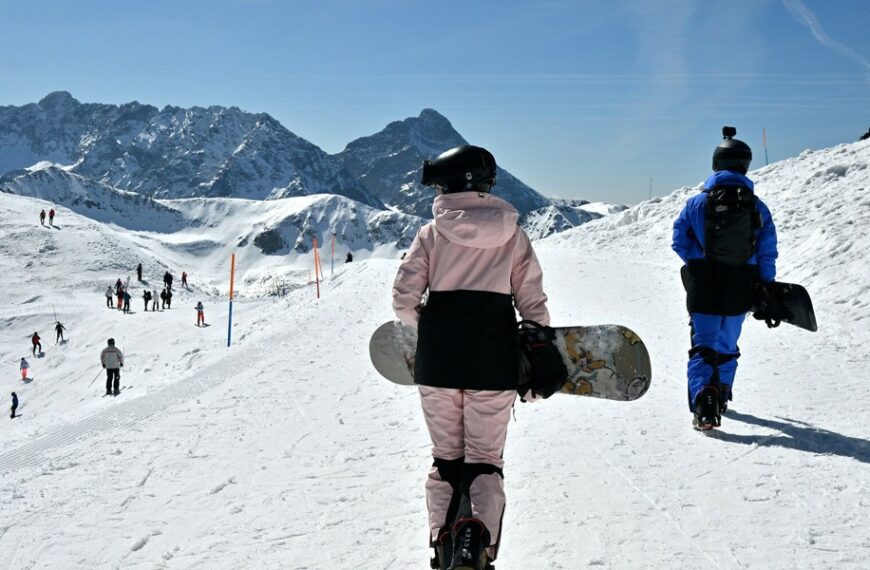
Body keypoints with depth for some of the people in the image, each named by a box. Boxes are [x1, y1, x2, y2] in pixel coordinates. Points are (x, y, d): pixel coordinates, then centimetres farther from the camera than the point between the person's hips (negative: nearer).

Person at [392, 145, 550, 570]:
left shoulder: (432, 233, -2)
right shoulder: (512, 235, 1)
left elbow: (403, 299, -4)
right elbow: (532, 303, 0)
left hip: (437, 362, 0)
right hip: (494, 364, 0)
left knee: (445, 459, 16)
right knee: (485, 460, 9)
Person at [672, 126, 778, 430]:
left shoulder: (697, 203, -6)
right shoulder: (758, 207, -2)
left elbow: (679, 242, -1)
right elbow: (768, 254, -1)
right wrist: (767, 290, 7)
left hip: (703, 289, -2)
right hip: (740, 291, 2)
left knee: (703, 346, 1)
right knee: (727, 345, 21)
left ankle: (704, 404, -19)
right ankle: (721, 397, 37)